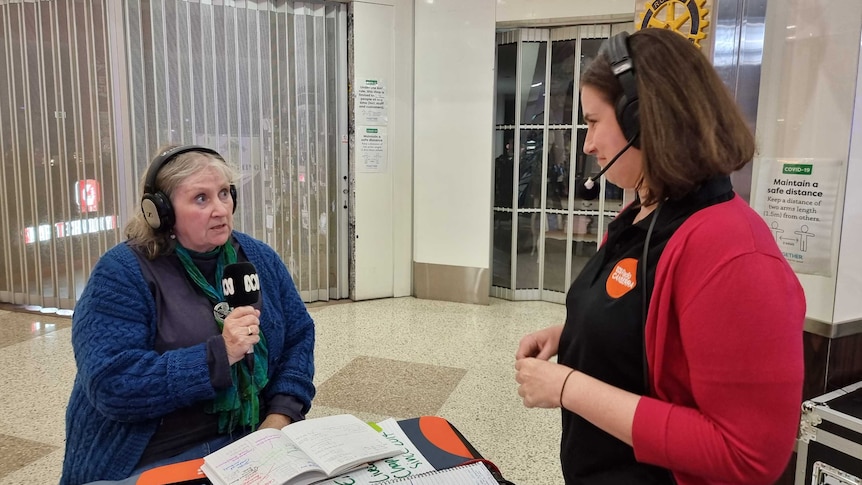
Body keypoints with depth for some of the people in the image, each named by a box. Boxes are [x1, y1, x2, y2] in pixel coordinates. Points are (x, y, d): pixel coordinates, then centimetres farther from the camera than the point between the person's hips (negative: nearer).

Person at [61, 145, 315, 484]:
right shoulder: (122, 273, -10)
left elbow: (299, 337, 7)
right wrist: (218, 355, -27)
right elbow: (111, 383, -19)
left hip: (249, 442, 5)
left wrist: (282, 414, -8)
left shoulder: (259, 259, 4)